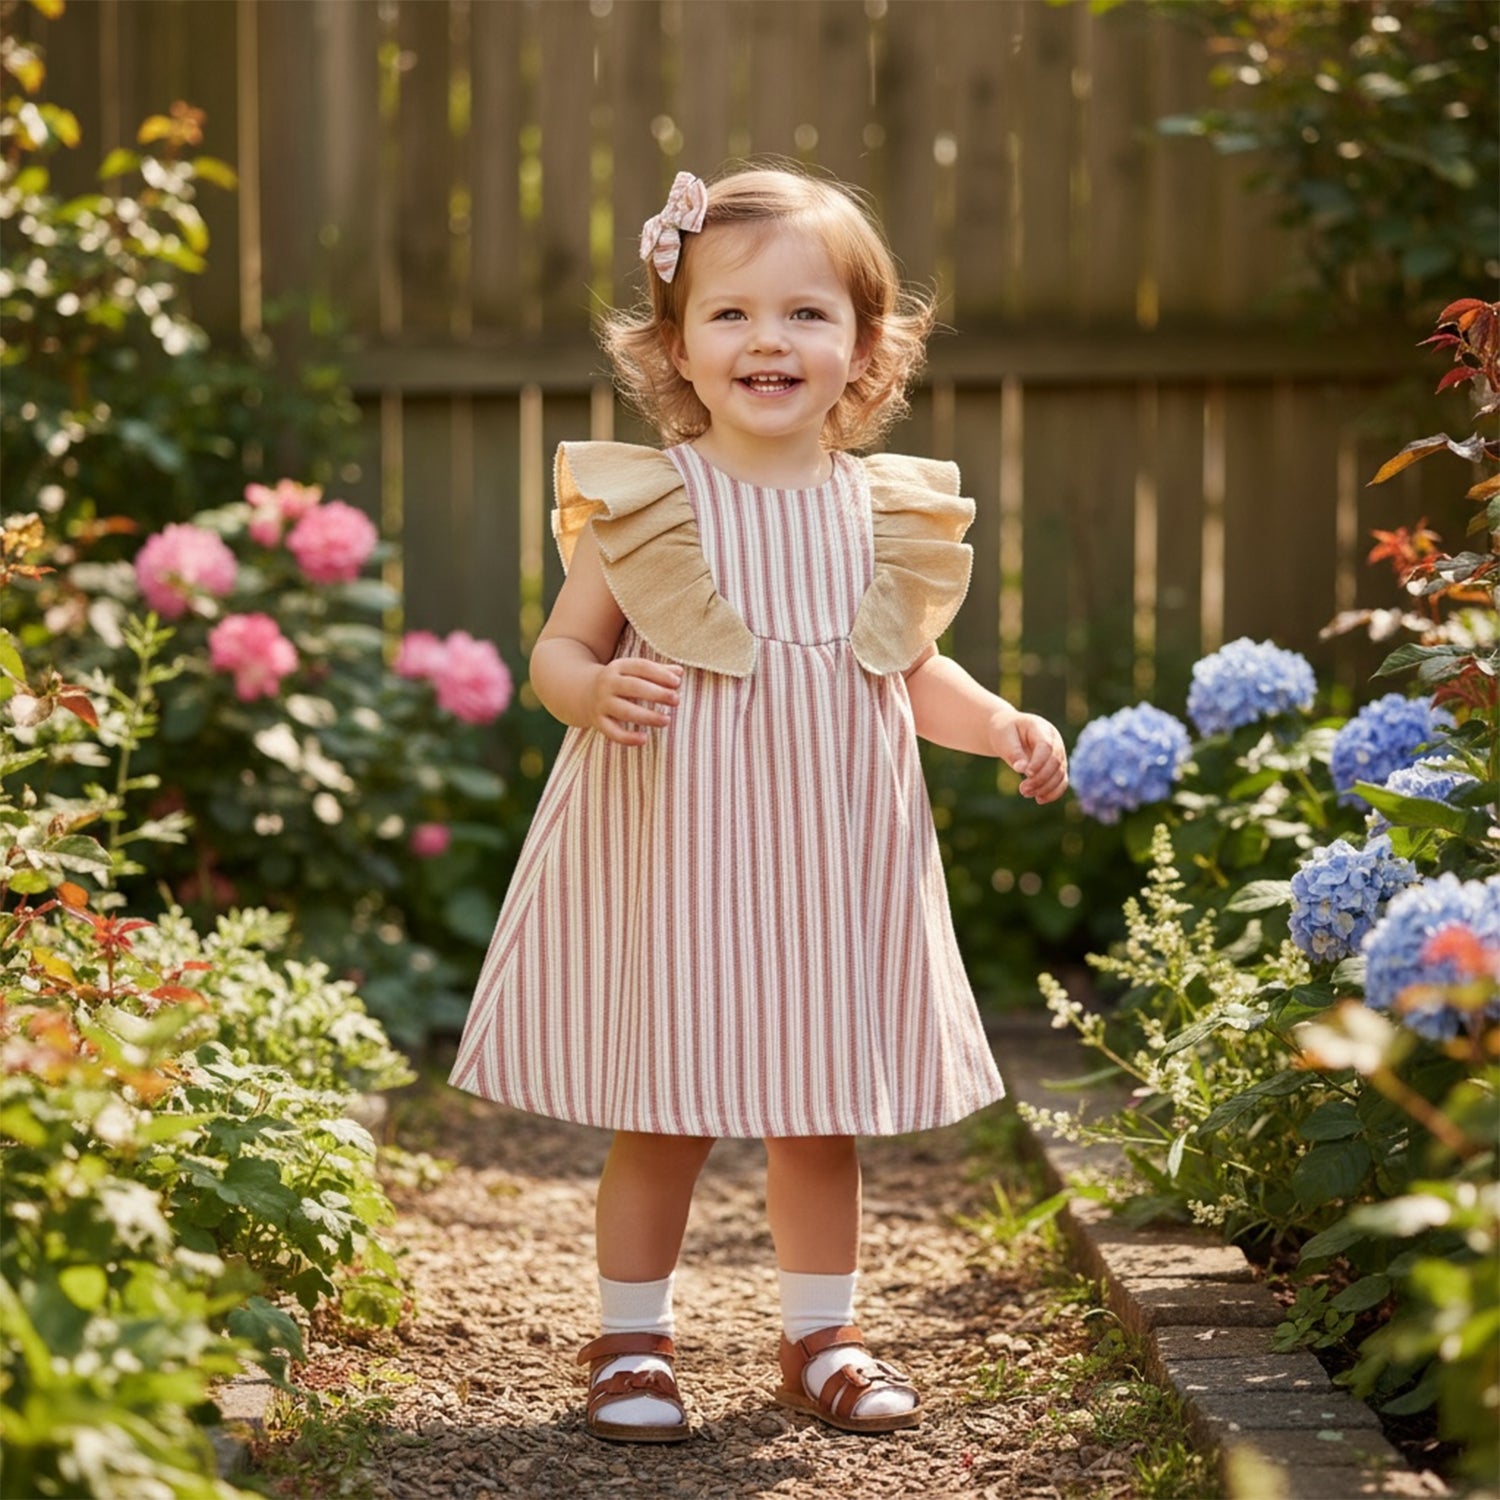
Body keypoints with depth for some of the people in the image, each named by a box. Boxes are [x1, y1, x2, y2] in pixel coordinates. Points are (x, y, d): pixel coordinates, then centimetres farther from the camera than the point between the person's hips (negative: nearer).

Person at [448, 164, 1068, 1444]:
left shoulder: (887, 513, 3)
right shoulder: (643, 503, -7)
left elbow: (915, 668, 16)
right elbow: (559, 650, -1)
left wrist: (1003, 725, 0)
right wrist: (599, 690, -23)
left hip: (831, 863, 3)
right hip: (675, 857, -3)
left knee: (823, 1118, 13)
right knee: (663, 1117, 4)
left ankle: (822, 1336, 29)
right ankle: (632, 1341, 21)